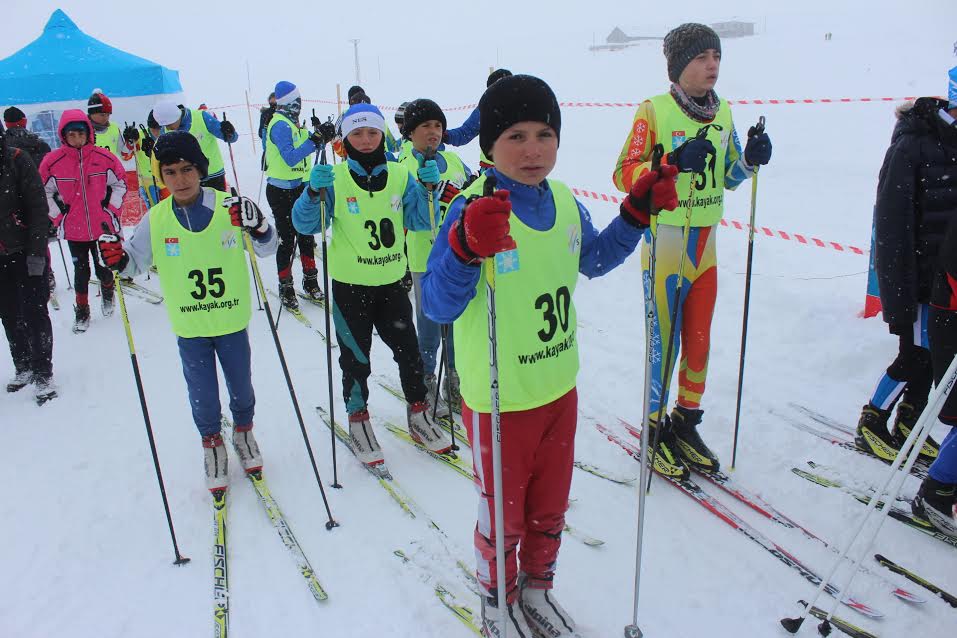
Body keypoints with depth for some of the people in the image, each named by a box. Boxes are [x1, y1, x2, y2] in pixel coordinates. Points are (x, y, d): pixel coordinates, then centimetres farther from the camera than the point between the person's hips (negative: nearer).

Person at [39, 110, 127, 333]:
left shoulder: (104, 157, -8)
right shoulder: (52, 161, -7)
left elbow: (120, 184, 5)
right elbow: (44, 193, 4)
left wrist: (112, 211, 0)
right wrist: (58, 218, 0)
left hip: (104, 228, 0)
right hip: (74, 230, 0)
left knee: (103, 268, 11)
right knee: (81, 271, 7)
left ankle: (108, 294, 42)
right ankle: (82, 311, 23)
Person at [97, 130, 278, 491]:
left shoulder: (229, 208, -12)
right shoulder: (156, 220, -7)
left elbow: (267, 249, -7)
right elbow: (136, 262, 4)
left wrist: (258, 228, -28)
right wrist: (118, 259, -18)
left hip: (232, 322, 0)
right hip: (188, 328, 1)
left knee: (241, 386, 17)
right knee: (202, 395, 13)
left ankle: (244, 431, 45)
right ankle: (211, 443, 38)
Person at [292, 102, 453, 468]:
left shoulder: (400, 176, 2)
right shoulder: (335, 179, -7)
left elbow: (420, 222, 2)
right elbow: (305, 225, -12)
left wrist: (428, 187, -13)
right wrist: (314, 192, -29)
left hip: (391, 282, 3)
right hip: (350, 286, -3)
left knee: (408, 351, 11)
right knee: (356, 358, 9)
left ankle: (419, 415, 30)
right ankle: (358, 420, 28)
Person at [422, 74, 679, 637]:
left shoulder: (564, 202, -1)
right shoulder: (474, 210, -22)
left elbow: (594, 259, 17)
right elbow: (437, 305, -28)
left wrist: (638, 212, 4)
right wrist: (466, 248, -46)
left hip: (560, 388, 6)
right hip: (500, 398, -6)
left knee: (550, 508, 24)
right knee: (504, 516, 15)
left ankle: (538, 588, 50)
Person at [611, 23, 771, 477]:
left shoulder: (723, 113, 10)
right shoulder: (655, 110, -8)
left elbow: (728, 177, 18)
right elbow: (623, 174, -13)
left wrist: (750, 160, -3)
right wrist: (673, 162, -27)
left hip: (706, 243, 6)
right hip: (666, 240, -6)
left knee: (698, 340, 12)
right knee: (664, 340, 1)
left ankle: (686, 422, 28)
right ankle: (655, 428, 19)